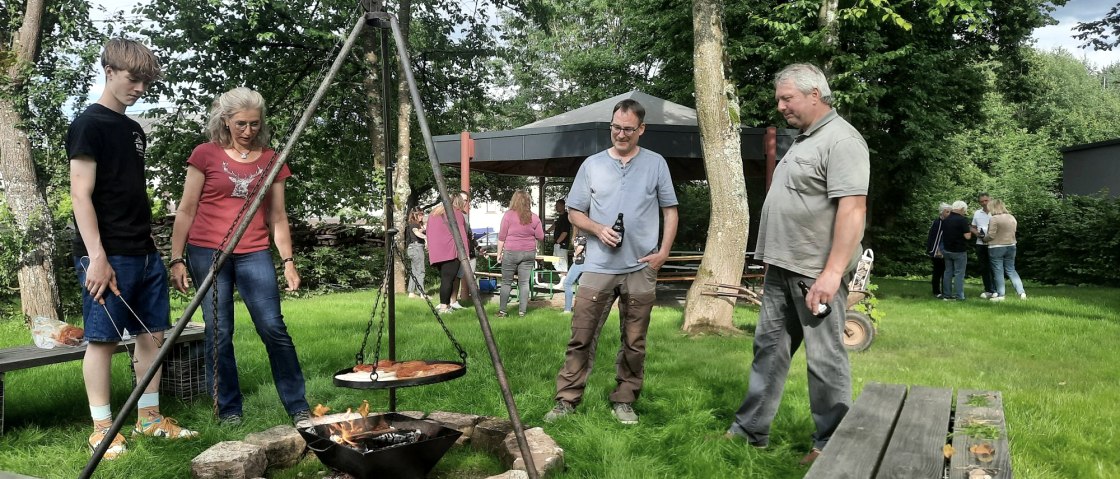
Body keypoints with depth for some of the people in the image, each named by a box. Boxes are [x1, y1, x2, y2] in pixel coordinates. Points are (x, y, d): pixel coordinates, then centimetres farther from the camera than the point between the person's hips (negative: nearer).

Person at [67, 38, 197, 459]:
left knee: (153, 334, 10)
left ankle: (149, 417, 20)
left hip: (144, 254, 8)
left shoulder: (134, 130, 17)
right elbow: (81, 194, -13)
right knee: (103, 339, -1)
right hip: (108, 255, -8)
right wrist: (96, 257, -19)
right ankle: (102, 428, 9)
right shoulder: (89, 125, -7)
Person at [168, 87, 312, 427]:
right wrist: (177, 259, -2)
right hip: (207, 252, -1)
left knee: (273, 327, -7)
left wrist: (288, 261, 5)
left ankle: (299, 408, 2)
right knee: (218, 332, 1)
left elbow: (277, 216, 12)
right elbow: (186, 211, 3)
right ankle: (229, 409, 15)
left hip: (254, 254, 1)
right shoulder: (206, 155, 2)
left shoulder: (270, 160, 9)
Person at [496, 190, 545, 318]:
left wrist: (499, 253, 2)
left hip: (511, 252, -2)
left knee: (506, 282, 6)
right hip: (529, 253, 2)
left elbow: (501, 237, -5)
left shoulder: (508, 215, -8)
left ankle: (502, 311, 8)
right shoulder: (534, 217, -1)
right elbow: (540, 237, 3)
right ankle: (522, 311, 6)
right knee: (524, 283, 6)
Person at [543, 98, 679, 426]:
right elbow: (574, 212, 9)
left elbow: (670, 211, 9)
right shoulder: (592, 165, 7)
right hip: (598, 267, 0)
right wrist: (598, 229, -10)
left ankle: (624, 401, 20)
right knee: (581, 337, -1)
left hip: (641, 268, 0)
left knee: (634, 342, 8)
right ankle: (567, 399, 8)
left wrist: (664, 251, -3)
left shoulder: (656, 164, 7)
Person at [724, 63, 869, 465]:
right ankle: (750, 429, 23)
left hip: (817, 273, -9)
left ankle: (830, 445, 14)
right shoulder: (803, 140, 17)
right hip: (782, 269, 10)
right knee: (769, 347, 13)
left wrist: (832, 272, -25)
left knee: (824, 358, 1)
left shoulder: (841, 140, -13)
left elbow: (852, 209, -21)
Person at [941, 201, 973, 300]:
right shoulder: (962, 220, -15)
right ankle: (959, 296, -1)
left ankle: (947, 295, 13)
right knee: (959, 274, -1)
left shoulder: (945, 220, 6)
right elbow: (967, 236, -17)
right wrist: (969, 232, 2)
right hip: (959, 251, -6)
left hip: (947, 250, 6)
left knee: (948, 272, 11)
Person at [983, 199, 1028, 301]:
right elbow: (1013, 231, 14)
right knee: (1011, 270, 14)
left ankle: (1001, 295, 5)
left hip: (996, 247, -6)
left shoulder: (994, 218, -15)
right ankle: (1021, 292, 8)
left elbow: (991, 235, -17)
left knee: (998, 272, 2)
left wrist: (984, 239, 2)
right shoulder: (1012, 218, 7)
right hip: (1011, 246, 6)